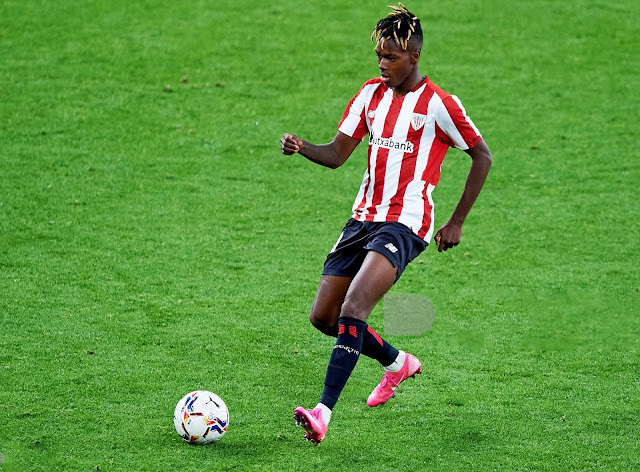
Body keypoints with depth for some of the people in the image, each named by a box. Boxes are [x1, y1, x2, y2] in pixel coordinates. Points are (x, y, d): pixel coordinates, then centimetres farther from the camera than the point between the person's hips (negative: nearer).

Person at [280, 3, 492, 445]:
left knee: (353, 307, -25)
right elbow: (337, 153, 7)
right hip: (364, 217, 7)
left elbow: (483, 156, -1)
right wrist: (301, 147, -15)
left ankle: (323, 413, -29)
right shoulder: (372, 93, 9)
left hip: (405, 223, -7)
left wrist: (456, 222, -2)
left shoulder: (439, 104, -8)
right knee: (323, 316, 7)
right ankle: (397, 363, 33)